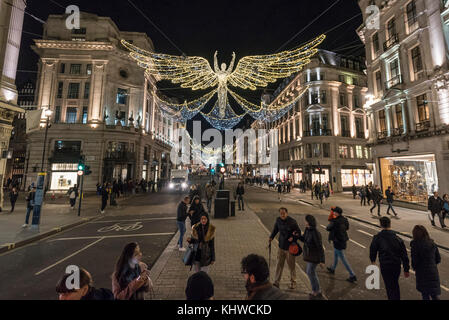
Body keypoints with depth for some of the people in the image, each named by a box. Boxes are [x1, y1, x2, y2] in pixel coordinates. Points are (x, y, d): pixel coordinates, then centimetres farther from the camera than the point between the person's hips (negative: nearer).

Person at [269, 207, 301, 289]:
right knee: (279, 264, 10)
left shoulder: (292, 222, -17)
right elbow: (275, 229, 11)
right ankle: (276, 282, 22)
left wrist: (293, 238, -26)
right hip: (281, 247, 4)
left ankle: (293, 282, 34)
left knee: (291, 265, 12)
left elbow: (299, 232, -9)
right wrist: (271, 237, 2)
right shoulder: (278, 220, -4)